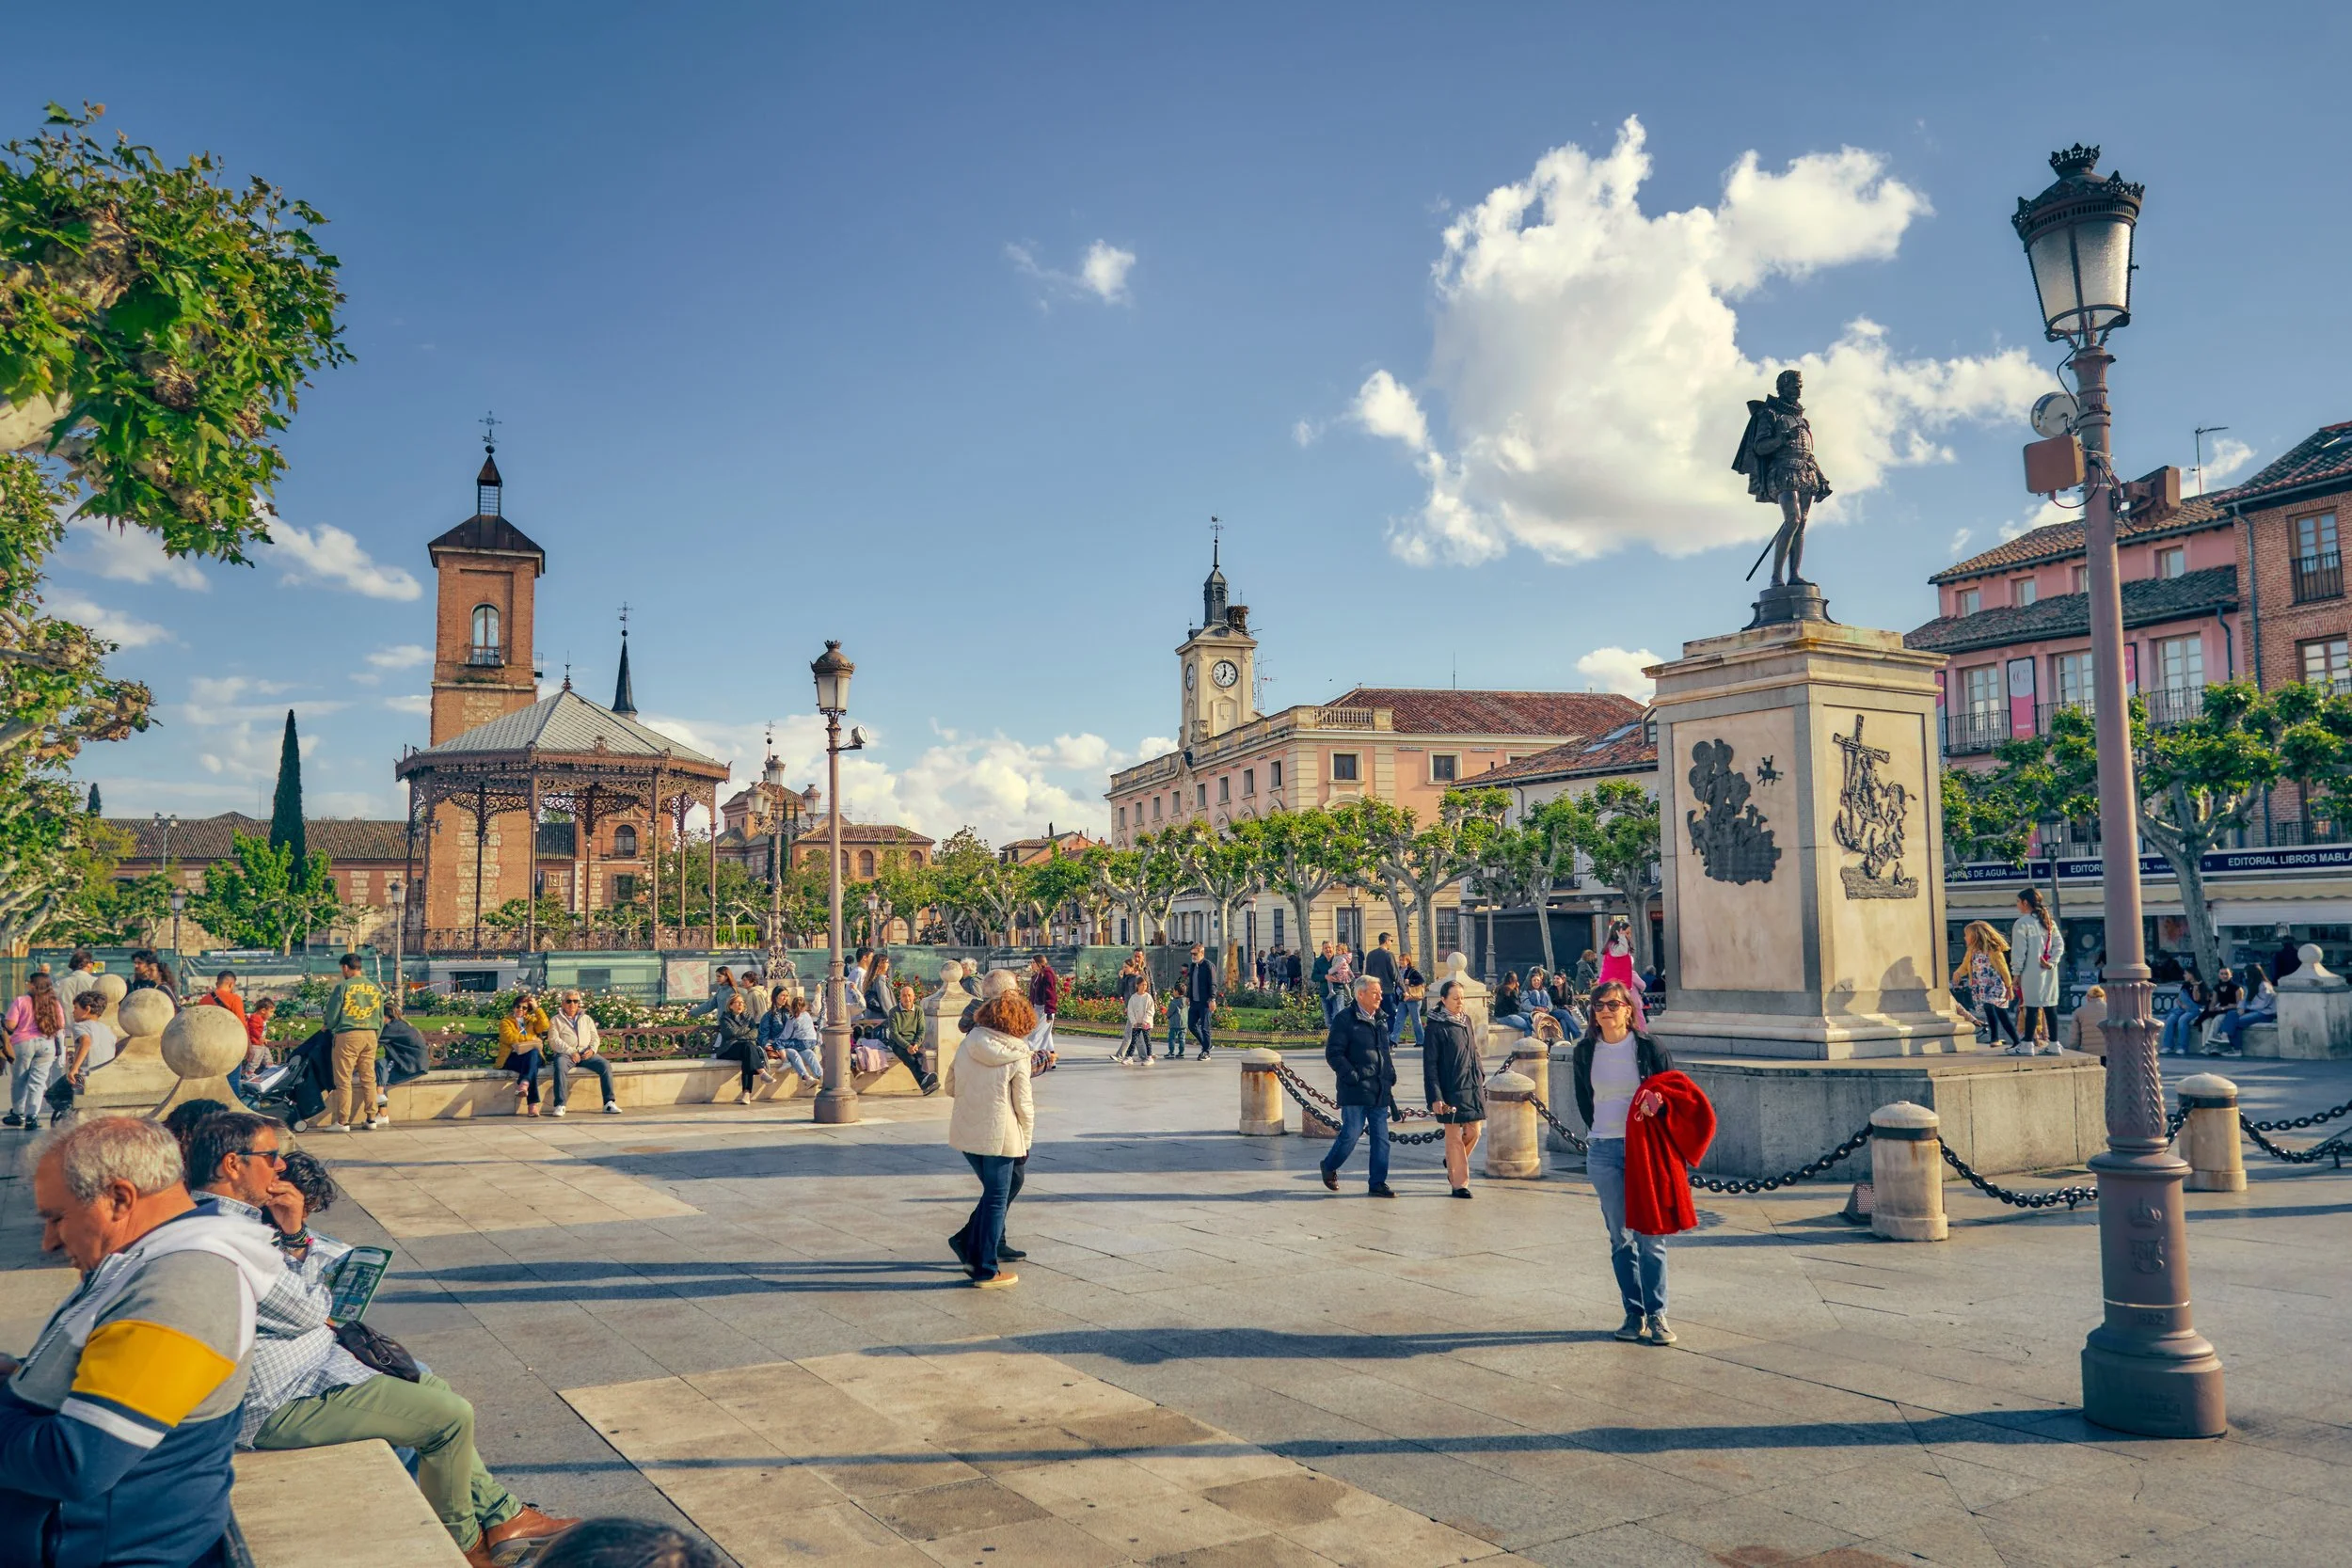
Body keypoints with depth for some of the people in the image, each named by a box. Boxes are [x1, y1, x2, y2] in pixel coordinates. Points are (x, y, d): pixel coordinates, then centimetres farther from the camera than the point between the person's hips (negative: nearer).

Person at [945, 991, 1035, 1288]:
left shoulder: (968, 1044, 0)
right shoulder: (1017, 1057, -11)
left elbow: (950, 1087, 8)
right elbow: (1023, 1104, -7)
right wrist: (1026, 1140, 6)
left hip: (964, 1133, 5)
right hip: (999, 1135, -5)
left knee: (992, 1194, 23)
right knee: (996, 1201, 7)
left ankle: (972, 1255, 26)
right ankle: (986, 1271, 11)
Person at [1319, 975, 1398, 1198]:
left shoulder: (1380, 1021, 15)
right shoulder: (1345, 1020, -8)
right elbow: (1333, 1054, -12)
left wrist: (1390, 1077, 14)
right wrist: (1353, 1077, -17)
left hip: (1380, 1092, 7)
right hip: (1355, 1092, -7)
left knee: (1381, 1138, 5)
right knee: (1351, 1134, -4)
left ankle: (1378, 1182, 13)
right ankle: (1329, 1166, 21)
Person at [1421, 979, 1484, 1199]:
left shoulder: (1466, 1020, 10)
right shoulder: (1435, 1027, -9)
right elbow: (1429, 1064, -10)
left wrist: (1481, 1078, 15)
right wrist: (1435, 1097, -15)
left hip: (1472, 1087, 6)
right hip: (1451, 1090, -6)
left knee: (1473, 1133, 9)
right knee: (1454, 1137, 0)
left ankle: (1452, 1163, 34)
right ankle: (1459, 1183, 9)